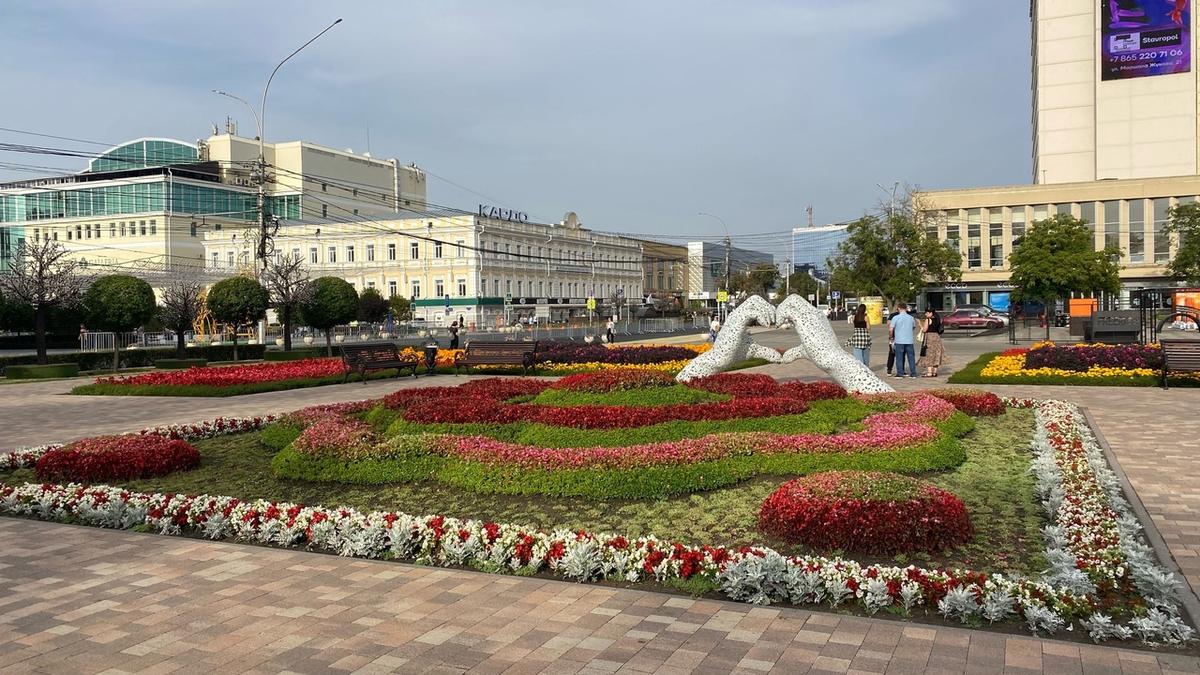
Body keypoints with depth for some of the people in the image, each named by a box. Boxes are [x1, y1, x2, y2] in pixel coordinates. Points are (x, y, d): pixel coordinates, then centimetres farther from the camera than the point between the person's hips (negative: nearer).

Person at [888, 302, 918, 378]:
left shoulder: (895, 317, -7)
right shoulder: (911, 318, 5)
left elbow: (890, 330, -9)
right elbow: (914, 328, 20)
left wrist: (892, 337, 7)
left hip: (899, 341, -3)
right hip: (909, 341, 3)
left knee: (899, 357, 3)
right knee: (911, 357, 8)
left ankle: (900, 373, 3)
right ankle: (913, 373, 12)